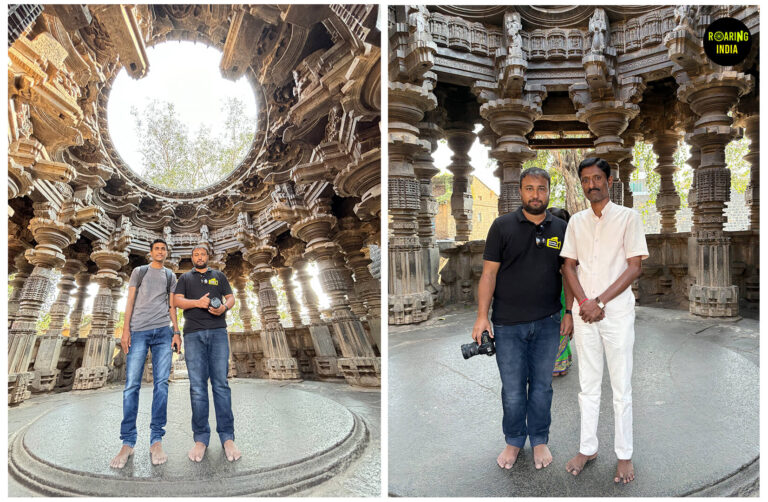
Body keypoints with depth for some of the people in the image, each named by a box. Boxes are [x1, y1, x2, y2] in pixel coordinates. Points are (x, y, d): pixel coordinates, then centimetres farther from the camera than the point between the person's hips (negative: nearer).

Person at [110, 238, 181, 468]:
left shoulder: (170, 276, 20)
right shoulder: (139, 272, 16)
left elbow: (172, 306, 16)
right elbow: (130, 301, 8)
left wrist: (176, 331, 5)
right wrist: (126, 330, -2)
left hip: (163, 331, 2)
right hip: (138, 331, -1)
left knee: (161, 383, -6)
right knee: (132, 385, -6)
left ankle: (156, 440, -4)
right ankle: (127, 443, -2)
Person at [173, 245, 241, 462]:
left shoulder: (219, 276, 21)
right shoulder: (185, 278, 20)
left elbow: (231, 298, 16)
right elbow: (177, 300, 7)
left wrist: (224, 307, -7)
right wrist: (197, 302, -12)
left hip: (217, 332, 0)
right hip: (193, 334, 0)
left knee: (221, 383, -6)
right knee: (197, 386, -3)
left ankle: (227, 437, -5)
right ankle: (201, 438, 2)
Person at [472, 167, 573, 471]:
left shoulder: (561, 229, 6)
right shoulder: (502, 226, -3)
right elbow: (489, 273, -4)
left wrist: (570, 312, 4)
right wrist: (482, 316, -9)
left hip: (547, 323, 2)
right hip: (508, 324, -2)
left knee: (542, 386, 14)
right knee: (512, 389, 8)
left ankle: (539, 440, 33)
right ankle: (514, 441, 28)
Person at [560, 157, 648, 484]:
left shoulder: (628, 217, -1)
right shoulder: (576, 221, 10)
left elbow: (634, 267, -7)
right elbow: (568, 266, 7)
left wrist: (599, 302, -15)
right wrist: (584, 302, -9)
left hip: (617, 311, -3)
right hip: (584, 311, 3)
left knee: (621, 388, 5)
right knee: (588, 385, 12)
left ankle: (624, 455, 18)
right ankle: (587, 448, 24)